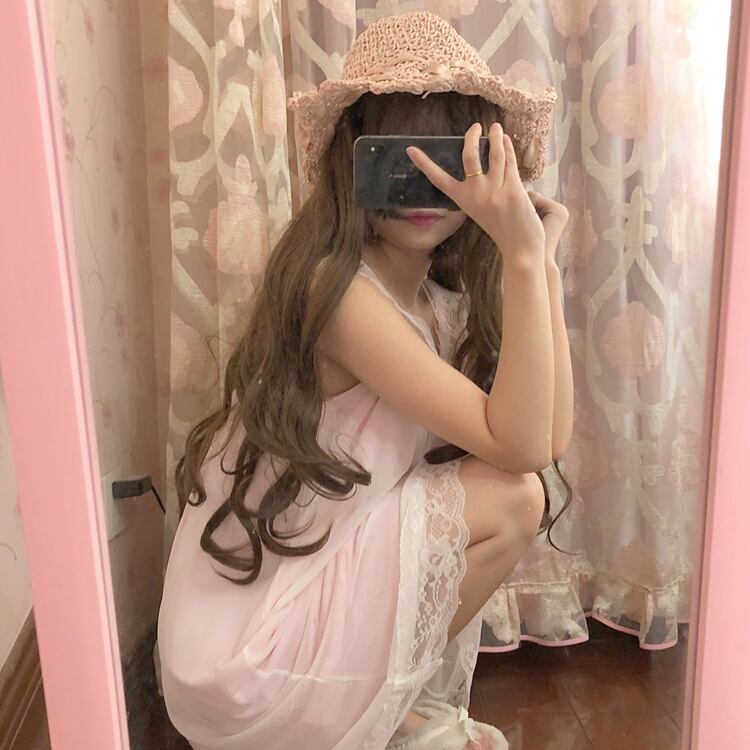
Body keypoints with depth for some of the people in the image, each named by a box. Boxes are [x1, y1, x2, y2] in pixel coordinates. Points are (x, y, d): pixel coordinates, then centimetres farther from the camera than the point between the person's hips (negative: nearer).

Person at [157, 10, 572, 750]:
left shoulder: (445, 295, 3)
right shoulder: (337, 286, -23)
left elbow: (550, 438, -7)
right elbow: (519, 448, -24)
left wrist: (540, 256, -8)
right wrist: (522, 256, -27)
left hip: (321, 572, 8)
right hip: (245, 660, -8)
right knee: (511, 497, -15)